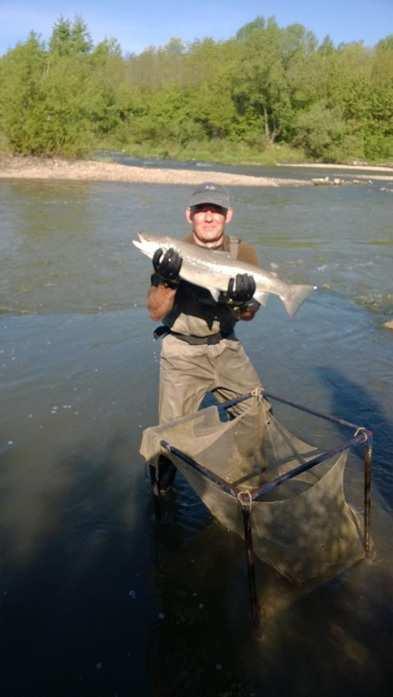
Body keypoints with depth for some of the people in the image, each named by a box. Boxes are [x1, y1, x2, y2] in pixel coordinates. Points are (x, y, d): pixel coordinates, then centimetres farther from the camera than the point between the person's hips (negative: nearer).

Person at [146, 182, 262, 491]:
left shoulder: (243, 252, -4)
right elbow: (156, 312, -13)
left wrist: (243, 301, -29)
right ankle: (161, 484, 26)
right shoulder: (173, 253, -10)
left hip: (226, 347, 3)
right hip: (182, 352, -2)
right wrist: (166, 279, -32)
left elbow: (249, 316, -6)